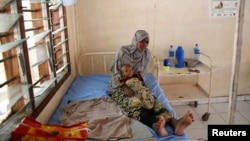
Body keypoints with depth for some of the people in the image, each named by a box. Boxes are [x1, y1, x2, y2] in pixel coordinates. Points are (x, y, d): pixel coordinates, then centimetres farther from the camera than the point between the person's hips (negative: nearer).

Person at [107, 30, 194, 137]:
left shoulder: (147, 54, 0)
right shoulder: (123, 51, -12)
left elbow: (142, 73, 10)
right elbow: (115, 72, -12)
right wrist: (125, 87, -27)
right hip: (120, 86, -3)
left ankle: (175, 122, -56)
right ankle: (155, 125, -67)